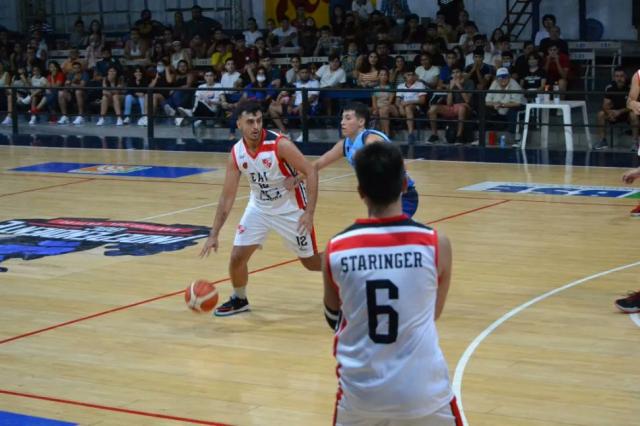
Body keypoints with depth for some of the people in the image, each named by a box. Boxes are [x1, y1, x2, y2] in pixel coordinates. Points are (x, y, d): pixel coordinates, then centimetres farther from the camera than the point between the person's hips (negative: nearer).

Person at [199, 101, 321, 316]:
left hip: (290, 208, -4)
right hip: (259, 207, 4)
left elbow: (311, 172, -22)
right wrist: (214, 234, -11)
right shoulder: (236, 153, -12)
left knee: (311, 261, 6)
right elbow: (227, 195, -7)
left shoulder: (280, 144, -27)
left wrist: (309, 212, -29)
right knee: (237, 256, -3)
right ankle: (239, 300, 24)